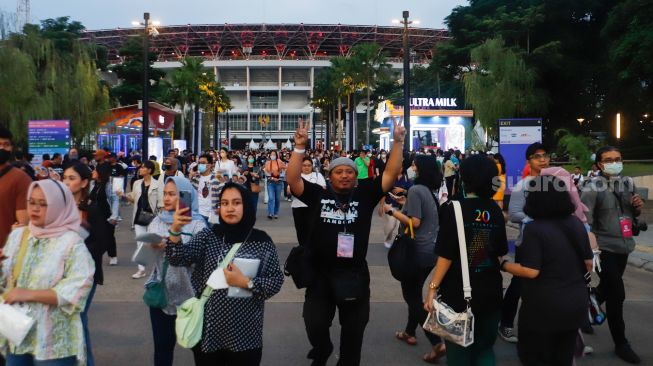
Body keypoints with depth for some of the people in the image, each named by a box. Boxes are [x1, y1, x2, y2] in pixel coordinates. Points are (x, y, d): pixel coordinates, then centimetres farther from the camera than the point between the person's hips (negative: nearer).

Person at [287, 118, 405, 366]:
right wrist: (300, 147, -23)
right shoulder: (318, 195, -4)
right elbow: (293, 180, -14)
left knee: (354, 329, 15)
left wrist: (398, 142, -16)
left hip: (355, 274, 1)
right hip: (321, 274, -1)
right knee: (315, 325, 10)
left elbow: (391, 174, -7)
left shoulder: (365, 195, -2)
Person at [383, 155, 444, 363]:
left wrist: (391, 211, -14)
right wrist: (405, 203, 19)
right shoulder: (431, 191, 8)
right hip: (431, 250, 9)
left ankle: (437, 343, -6)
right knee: (415, 292, 22)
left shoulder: (415, 190, -17)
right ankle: (410, 333, 35)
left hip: (417, 250, -8)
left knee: (411, 296, 1)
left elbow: (414, 222, -22)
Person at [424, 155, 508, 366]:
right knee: (485, 348, 19)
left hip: (459, 292, -4)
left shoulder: (454, 209, -14)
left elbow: (446, 256, -18)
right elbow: (501, 252, 11)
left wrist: (433, 287, -12)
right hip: (490, 292, 4)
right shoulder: (495, 210, 0)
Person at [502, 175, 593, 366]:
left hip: (544, 307, -6)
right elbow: (588, 264, 9)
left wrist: (503, 264, -7)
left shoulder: (534, 228, -18)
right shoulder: (576, 223, 2)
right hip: (575, 304, 6)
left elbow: (531, 271, -21)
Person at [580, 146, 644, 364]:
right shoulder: (593, 188, -12)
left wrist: (638, 207, -5)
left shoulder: (628, 183, 7)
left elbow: (633, 214, 19)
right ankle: (621, 343, 12)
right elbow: (584, 221, -16)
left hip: (624, 247, 6)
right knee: (617, 294, -3)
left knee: (607, 289, 20)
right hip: (605, 248, -6)